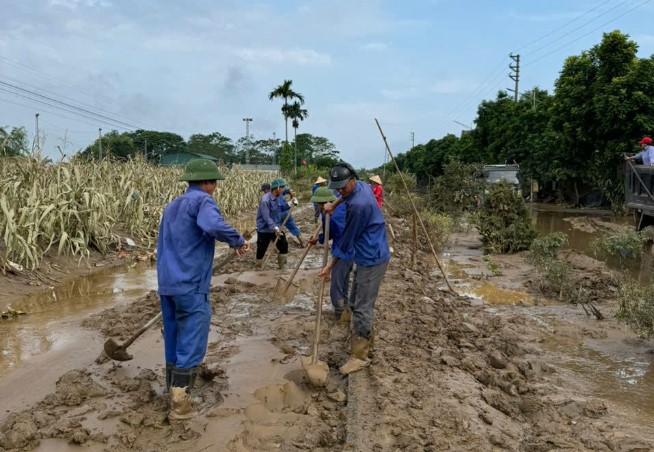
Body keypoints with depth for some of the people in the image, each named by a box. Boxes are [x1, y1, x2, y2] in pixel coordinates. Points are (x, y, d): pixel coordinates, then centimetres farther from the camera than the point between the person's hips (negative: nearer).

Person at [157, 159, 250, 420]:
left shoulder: (172, 206, 19)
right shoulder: (202, 200, -9)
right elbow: (213, 225, -32)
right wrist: (238, 241, -16)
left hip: (167, 284, 9)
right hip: (191, 286, -9)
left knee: (173, 344, 16)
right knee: (191, 347, 0)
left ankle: (174, 397, 27)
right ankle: (180, 406, 4)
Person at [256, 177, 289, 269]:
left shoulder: (277, 198, 3)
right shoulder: (265, 200, -23)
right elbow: (266, 217, -28)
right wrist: (275, 228, -37)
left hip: (276, 228, 7)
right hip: (264, 230, -7)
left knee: (284, 245, 5)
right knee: (261, 249, 5)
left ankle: (282, 267, 18)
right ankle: (259, 268, 26)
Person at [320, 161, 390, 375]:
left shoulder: (358, 205, -25)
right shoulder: (361, 185, 3)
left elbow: (347, 239, -15)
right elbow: (347, 195, 32)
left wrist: (331, 265, -4)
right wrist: (334, 204, 17)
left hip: (372, 259, -10)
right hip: (368, 256, 10)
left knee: (361, 308, -6)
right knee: (356, 302, 19)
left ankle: (360, 356, 3)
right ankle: (367, 338, 35)